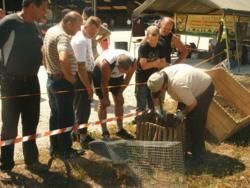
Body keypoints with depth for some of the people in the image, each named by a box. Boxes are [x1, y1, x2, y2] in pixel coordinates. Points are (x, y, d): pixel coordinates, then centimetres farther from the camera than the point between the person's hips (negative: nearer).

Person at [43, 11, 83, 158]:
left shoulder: (51, 31, 9)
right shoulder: (62, 36, -22)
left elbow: (43, 52, 22)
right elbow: (63, 59, -39)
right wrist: (70, 78, -24)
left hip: (51, 79, 9)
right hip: (62, 82, -9)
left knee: (55, 115, 16)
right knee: (66, 118, 3)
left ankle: (55, 148, 26)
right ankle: (65, 150, 14)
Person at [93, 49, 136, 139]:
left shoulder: (133, 62, -31)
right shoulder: (106, 63, -43)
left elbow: (127, 78, -12)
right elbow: (104, 82, -28)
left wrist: (120, 93, -5)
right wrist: (105, 97, -15)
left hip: (116, 75, 5)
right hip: (100, 72, -4)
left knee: (119, 101, 3)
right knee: (103, 103, -6)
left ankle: (120, 130, 14)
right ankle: (104, 132, 3)